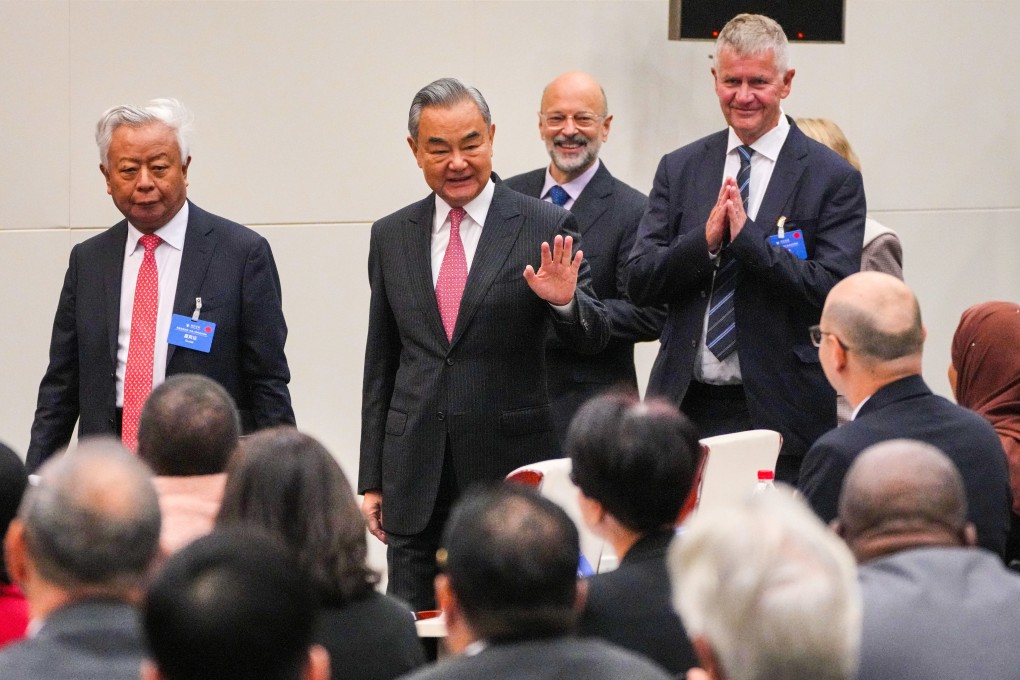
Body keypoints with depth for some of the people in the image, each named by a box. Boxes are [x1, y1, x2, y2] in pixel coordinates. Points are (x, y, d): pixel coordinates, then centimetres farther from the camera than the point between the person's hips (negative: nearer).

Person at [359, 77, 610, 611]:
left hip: (511, 468, -3)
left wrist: (564, 301, -27)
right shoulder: (391, 237, 9)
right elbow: (381, 365, 14)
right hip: (415, 476, 3)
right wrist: (371, 481, 12)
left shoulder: (545, 227, -1)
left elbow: (594, 340, -4)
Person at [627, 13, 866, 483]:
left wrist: (748, 236, -17)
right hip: (686, 407, 3)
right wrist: (705, 240, -11)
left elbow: (834, 294, -10)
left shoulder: (833, 179, -1)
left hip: (778, 414, -3)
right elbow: (639, 282, 6)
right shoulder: (679, 169, 12)